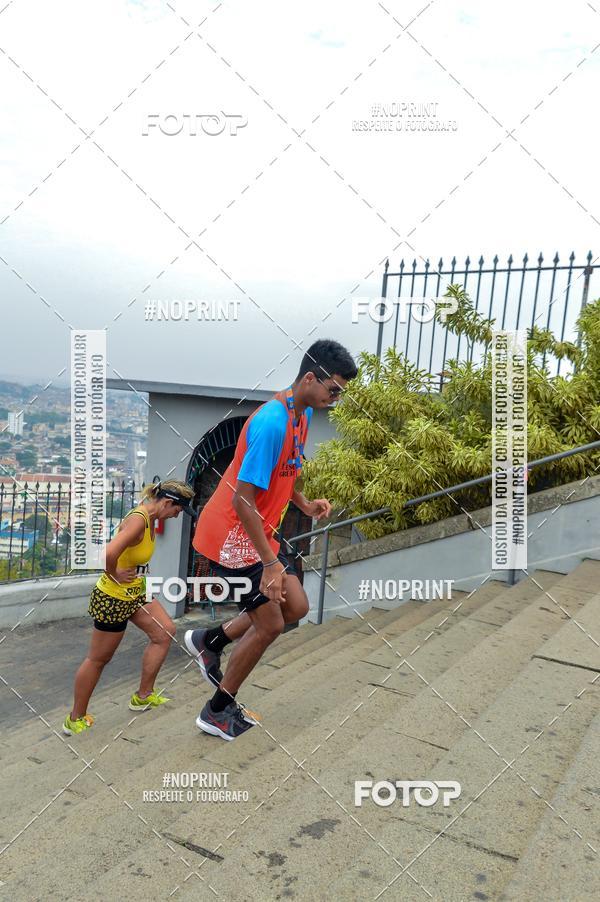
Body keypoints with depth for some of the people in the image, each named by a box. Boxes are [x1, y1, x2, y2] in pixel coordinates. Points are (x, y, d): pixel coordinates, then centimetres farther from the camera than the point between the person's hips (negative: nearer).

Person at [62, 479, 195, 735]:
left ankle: (143, 696, 21)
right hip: (113, 598, -9)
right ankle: (75, 719, 25)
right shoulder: (138, 519, -27)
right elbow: (108, 554, -40)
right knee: (98, 659, 6)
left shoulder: (150, 518, 2)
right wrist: (114, 575, -22)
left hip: (135, 593, 9)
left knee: (165, 632, 8)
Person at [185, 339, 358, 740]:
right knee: (270, 624, 0)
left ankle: (209, 641, 26)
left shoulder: (303, 413, 4)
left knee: (296, 607, 10)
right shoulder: (272, 423, -28)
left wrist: (305, 504, 0)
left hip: (258, 531, 9)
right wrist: (270, 563, -26)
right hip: (231, 536, -9)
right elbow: (242, 500, -28)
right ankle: (217, 713, 21)